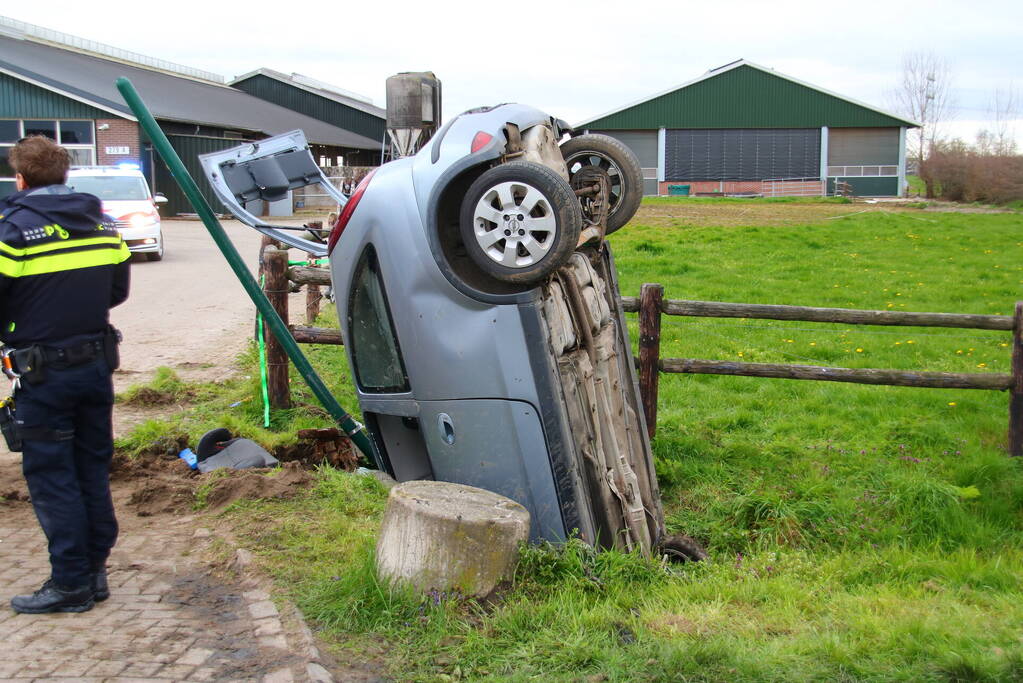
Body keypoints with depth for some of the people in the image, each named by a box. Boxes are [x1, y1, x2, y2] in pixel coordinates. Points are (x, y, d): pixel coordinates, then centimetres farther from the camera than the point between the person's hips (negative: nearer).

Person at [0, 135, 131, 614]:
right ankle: (95, 571, 22)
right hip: (96, 363, 6)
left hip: (42, 373, -6)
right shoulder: (102, 226, 4)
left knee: (51, 475, 4)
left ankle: (71, 583, 9)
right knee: (93, 469, 15)